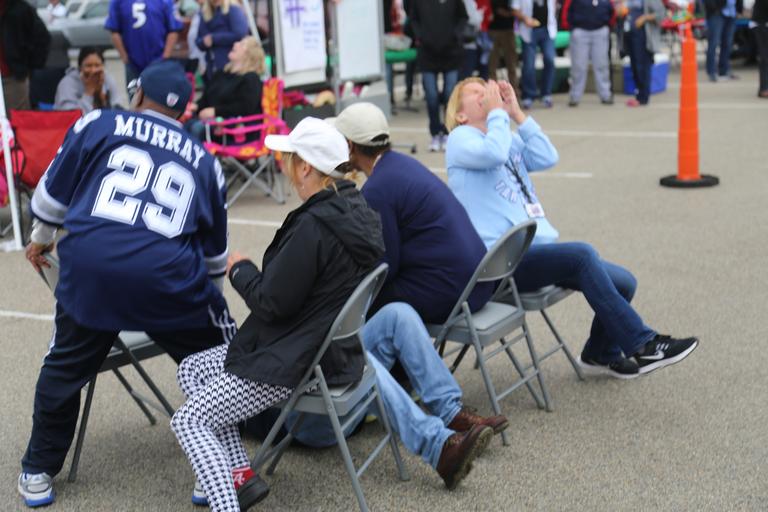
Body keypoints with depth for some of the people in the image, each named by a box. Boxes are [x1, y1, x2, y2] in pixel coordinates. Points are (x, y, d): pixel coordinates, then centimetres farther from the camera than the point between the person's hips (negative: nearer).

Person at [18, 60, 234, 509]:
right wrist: (212, 294, 43)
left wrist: (42, 237, 37)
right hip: (168, 276, 0)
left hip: (90, 265, 1)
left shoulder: (99, 125, 14)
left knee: (65, 367, 22)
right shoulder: (203, 160, 20)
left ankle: (39, 473, 35)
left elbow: (54, 190, 17)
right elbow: (215, 247, 27)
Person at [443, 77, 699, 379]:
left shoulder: (510, 139, 25)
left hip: (535, 249, 8)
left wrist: (516, 113, 5)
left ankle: (601, 353, 21)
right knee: (582, 254, -31)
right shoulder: (460, 139, 3)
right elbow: (493, 154, -20)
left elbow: (547, 158, 5)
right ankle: (643, 345, -24)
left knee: (623, 282, -3)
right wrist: (496, 111, -5)